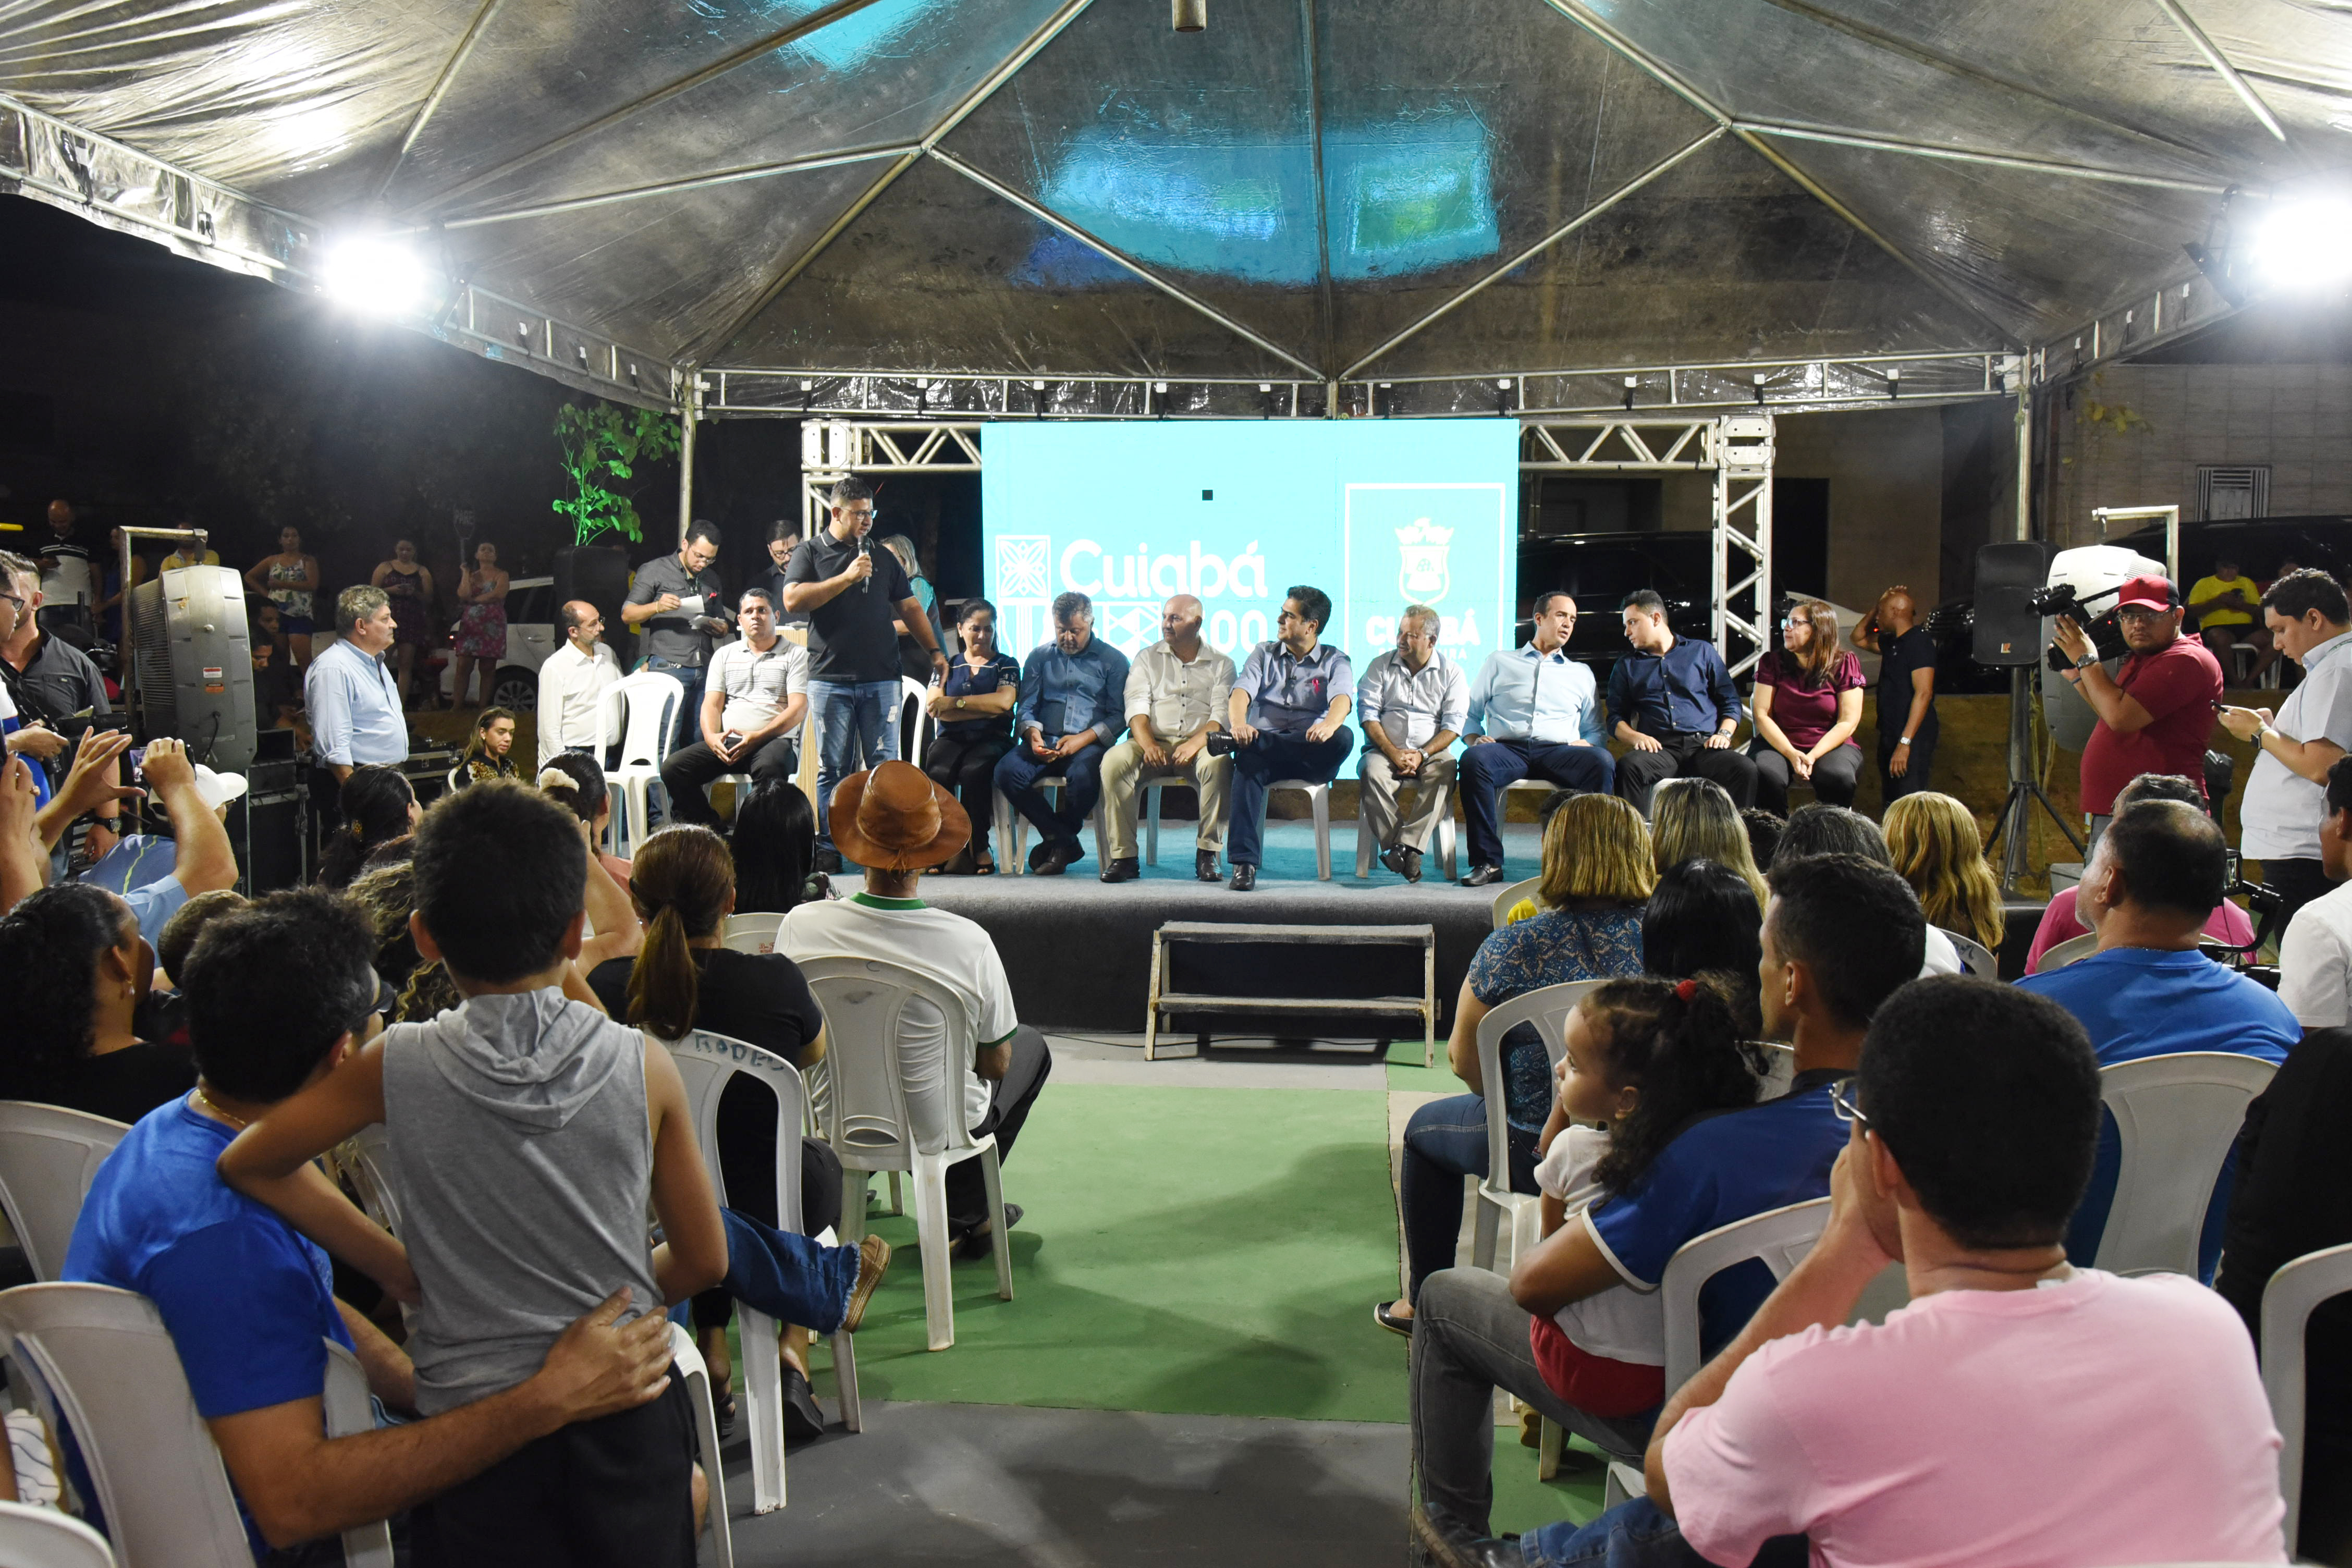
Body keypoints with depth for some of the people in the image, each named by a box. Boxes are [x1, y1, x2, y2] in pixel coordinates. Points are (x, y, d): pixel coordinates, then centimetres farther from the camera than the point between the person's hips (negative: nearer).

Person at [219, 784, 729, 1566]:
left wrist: (403, 1271, 8)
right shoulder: (645, 1068, -10)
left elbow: (246, 1164, 7)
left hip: (470, 1412, 0)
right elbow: (705, 1261, -1)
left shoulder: (396, 1068, -9)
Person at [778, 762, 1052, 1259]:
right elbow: (997, 1065, -12)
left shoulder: (800, 925, -20)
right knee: (1032, 1046, 25)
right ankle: (965, 1214, 30)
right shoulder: (969, 943, -27)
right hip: (936, 1129, -3)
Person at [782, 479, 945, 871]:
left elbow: (910, 608, 21)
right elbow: (793, 600, -9)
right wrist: (847, 578, -11)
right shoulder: (811, 552, 7)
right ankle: (828, 848, 7)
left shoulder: (883, 558, 18)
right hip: (830, 679, -2)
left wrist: (934, 651, 10)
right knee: (833, 768, 1)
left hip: (881, 679, 2)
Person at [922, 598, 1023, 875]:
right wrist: (985, 709, -5)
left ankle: (978, 847, -20)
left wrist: (955, 702, -4)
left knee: (973, 770, -36)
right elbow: (934, 707, 3)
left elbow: (1003, 702, -6)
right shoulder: (947, 665, 21)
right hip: (951, 738, 2)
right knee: (938, 772, -33)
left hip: (992, 739, -2)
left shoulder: (1006, 665, 15)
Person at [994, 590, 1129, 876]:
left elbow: (1119, 716, 2)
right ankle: (1066, 842, -15)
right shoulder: (1040, 656, 19)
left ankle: (1056, 843, -10)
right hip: (1045, 741, 3)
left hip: (1090, 743, -3)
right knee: (1007, 770, -28)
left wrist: (1083, 739, -14)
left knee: (1083, 775, -39)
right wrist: (1033, 734, -9)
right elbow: (1026, 708, 15)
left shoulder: (1112, 660, 9)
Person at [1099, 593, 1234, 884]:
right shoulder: (1147, 658, 17)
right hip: (1153, 743, 1)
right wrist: (1147, 744, -16)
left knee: (1218, 763, -36)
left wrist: (1196, 743, -20)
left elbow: (1223, 715, 0)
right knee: (1114, 760, -29)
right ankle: (1124, 856, -26)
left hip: (1199, 744, -1)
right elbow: (1137, 707, 4)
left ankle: (1207, 853, -23)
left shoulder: (1221, 664, 13)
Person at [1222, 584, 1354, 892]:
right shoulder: (1264, 653, 17)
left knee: (1343, 738, -33)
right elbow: (1242, 691, -2)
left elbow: (1342, 697, -12)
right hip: (1263, 744, 1)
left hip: (1310, 756, 0)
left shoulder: (1335, 660, 10)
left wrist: (1329, 725, -38)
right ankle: (1243, 863, -41)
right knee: (1248, 764, -36)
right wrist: (1238, 724, -27)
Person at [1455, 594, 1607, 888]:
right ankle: (1488, 862, -30)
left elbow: (1596, 730, 23)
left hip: (1559, 752, 1)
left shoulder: (1581, 673, 28)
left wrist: (1587, 744, -1)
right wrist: (1475, 739, -3)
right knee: (1474, 760, -35)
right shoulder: (1500, 662, 23)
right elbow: (1470, 713, 18)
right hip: (1509, 749, -1)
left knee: (1602, 762, -31)